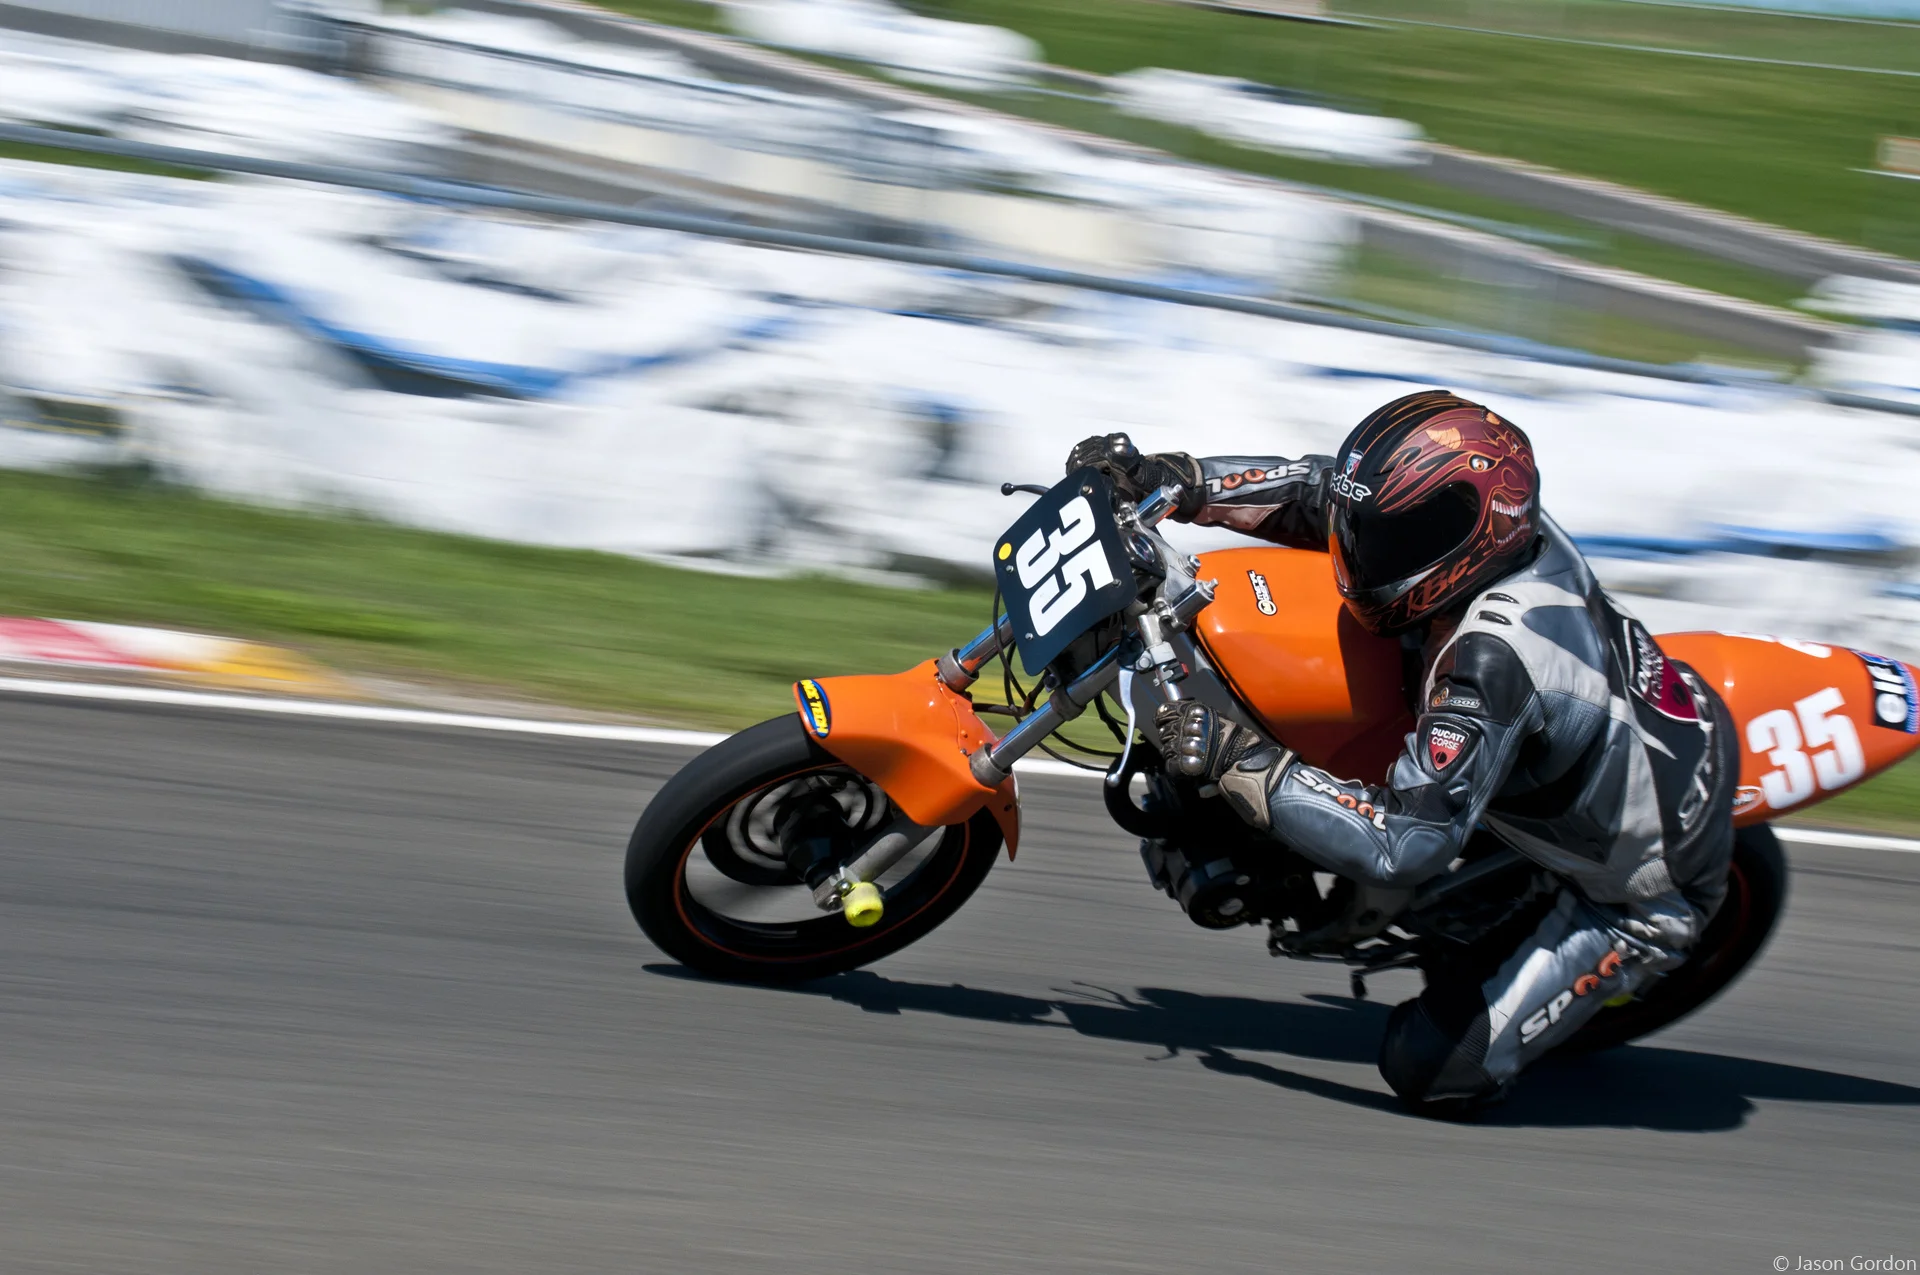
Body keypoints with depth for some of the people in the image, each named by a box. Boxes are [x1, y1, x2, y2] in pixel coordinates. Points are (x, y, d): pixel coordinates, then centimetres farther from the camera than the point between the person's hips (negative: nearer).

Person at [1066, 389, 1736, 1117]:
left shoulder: (1494, 659, -39)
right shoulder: (1505, 528, -15)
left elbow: (1405, 842, -40)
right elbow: (1325, 492, -2)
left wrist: (1235, 760, -36)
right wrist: (1171, 481, -11)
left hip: (1645, 896, -8)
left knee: (1432, 1073, -11)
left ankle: (1613, 977, 10)